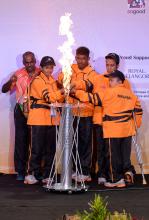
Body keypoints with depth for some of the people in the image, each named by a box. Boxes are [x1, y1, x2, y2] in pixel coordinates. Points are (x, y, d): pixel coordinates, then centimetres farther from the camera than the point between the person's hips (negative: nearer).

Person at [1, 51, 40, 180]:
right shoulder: (18, 74, 0)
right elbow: (4, 90, -1)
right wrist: (11, 81, -22)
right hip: (21, 110, 0)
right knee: (21, 140, 0)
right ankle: (20, 171, 6)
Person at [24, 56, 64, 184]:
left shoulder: (53, 81, 17)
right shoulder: (37, 81, -5)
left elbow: (58, 99, 14)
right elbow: (47, 96, -18)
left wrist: (64, 92, -4)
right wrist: (61, 91, -26)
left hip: (52, 118, 6)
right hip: (39, 119, -6)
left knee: (51, 148, 6)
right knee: (37, 148, -6)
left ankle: (47, 175, 12)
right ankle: (33, 174, 2)